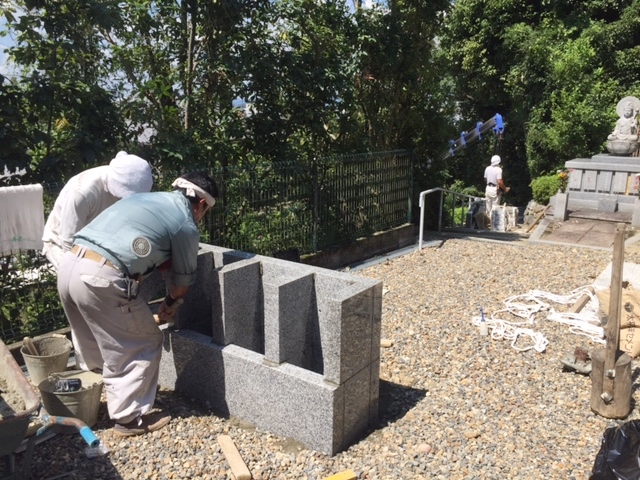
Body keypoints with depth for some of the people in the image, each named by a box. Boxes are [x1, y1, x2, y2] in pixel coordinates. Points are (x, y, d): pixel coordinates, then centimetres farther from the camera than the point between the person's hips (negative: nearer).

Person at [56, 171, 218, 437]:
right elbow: (183, 279, 14)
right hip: (101, 278, -9)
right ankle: (129, 417, 20)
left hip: (69, 265, 9)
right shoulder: (186, 226, 2)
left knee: (92, 345, 28)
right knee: (143, 345, 10)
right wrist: (171, 301, 32)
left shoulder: (145, 198, 23)